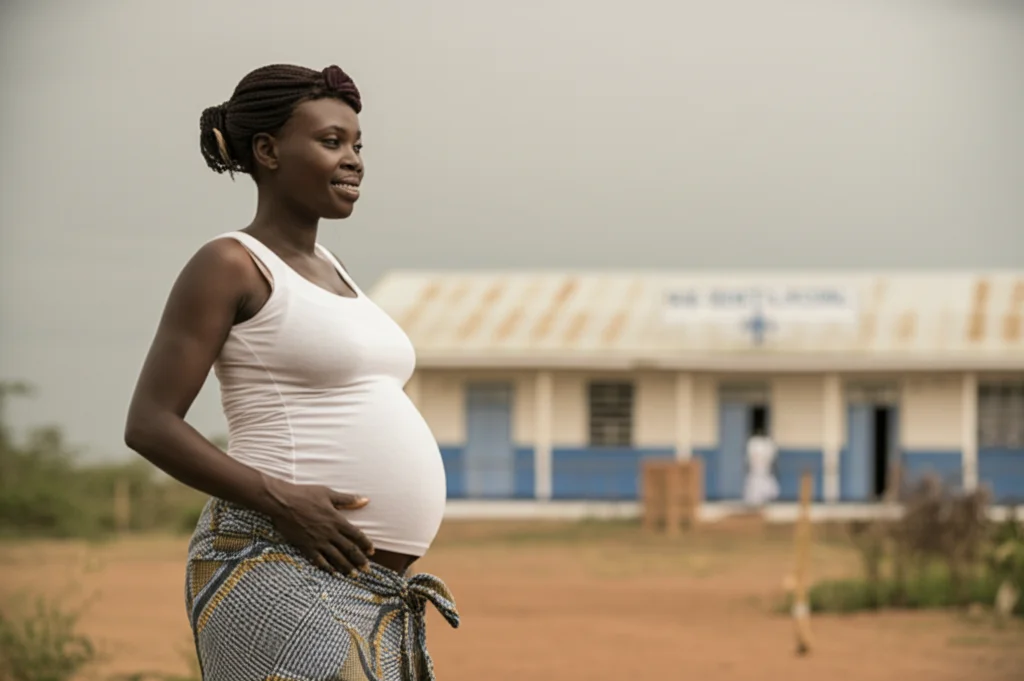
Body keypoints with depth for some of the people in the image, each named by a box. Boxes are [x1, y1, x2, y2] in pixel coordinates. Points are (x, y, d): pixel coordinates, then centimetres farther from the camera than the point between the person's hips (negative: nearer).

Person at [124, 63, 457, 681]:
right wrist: (282, 501, -19)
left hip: (374, 598, 9)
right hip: (276, 573, -9)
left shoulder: (326, 271, 19)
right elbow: (149, 425, -11)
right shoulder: (229, 265, -5)